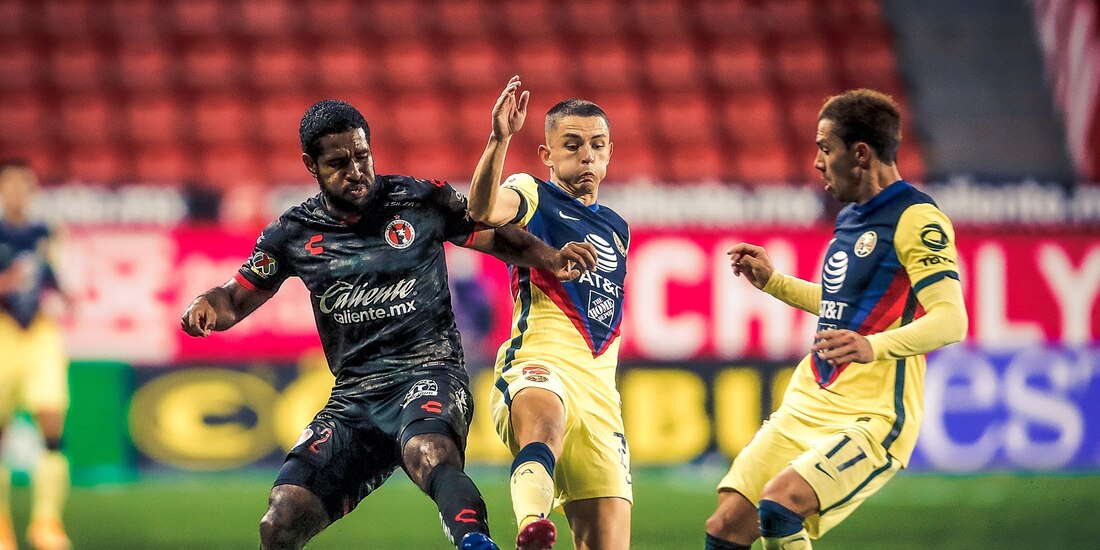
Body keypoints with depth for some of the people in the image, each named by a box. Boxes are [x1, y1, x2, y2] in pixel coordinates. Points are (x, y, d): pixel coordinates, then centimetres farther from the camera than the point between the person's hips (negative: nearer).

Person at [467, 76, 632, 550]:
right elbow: (484, 211, -18)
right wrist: (499, 140, -32)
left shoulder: (616, 229, 26)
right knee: (544, 417, -44)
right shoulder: (531, 196, 7)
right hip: (538, 367, -6)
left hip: (599, 388, 6)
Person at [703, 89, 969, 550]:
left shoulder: (916, 219, -13)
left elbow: (951, 320, -24)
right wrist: (771, 282, 28)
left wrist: (874, 346, -38)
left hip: (873, 419, -9)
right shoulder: (849, 218, 15)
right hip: (807, 406, 9)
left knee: (778, 506, -29)